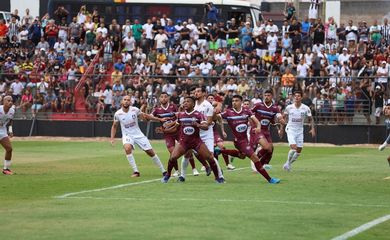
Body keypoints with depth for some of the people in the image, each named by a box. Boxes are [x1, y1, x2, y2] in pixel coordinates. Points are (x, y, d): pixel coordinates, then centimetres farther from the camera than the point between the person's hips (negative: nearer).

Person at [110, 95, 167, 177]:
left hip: (138, 135, 2)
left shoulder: (135, 110, -9)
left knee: (150, 152, 2)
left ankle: (163, 171, 18)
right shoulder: (118, 114, -9)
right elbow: (114, 126, 6)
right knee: (127, 148, -33)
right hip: (127, 136, -1)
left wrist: (159, 119, 7)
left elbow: (145, 116, 6)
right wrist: (112, 138, -4)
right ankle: (135, 171, -26)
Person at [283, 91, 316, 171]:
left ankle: (289, 163, 24)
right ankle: (288, 162, 3)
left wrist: (312, 128, -10)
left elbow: (311, 119, 4)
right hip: (291, 129, -3)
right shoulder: (289, 107, -6)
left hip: (300, 131, 3)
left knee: (299, 150, 3)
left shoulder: (306, 108, -5)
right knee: (293, 147, -20)